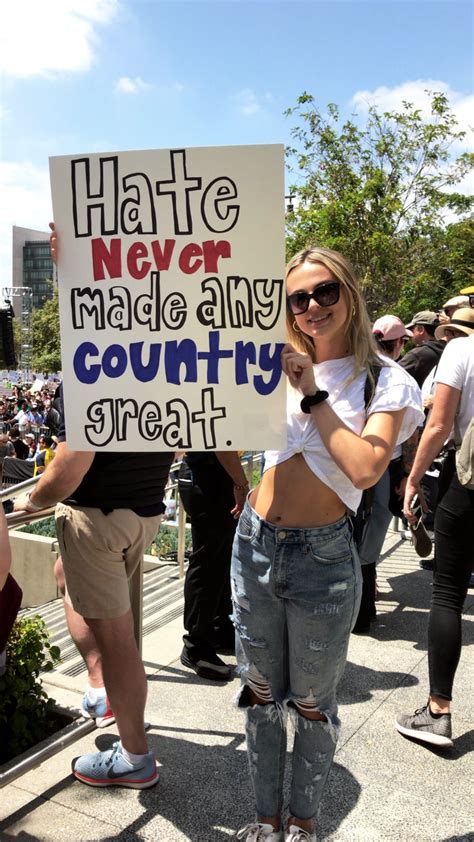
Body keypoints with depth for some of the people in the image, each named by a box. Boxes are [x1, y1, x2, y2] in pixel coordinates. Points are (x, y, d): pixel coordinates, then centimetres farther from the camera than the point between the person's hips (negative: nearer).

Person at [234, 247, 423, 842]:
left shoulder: (386, 382, -6)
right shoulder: (281, 366, 6)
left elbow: (365, 468, -21)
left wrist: (313, 394, -17)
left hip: (322, 555, -3)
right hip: (255, 544, 4)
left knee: (311, 704, 15)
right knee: (260, 694, 18)